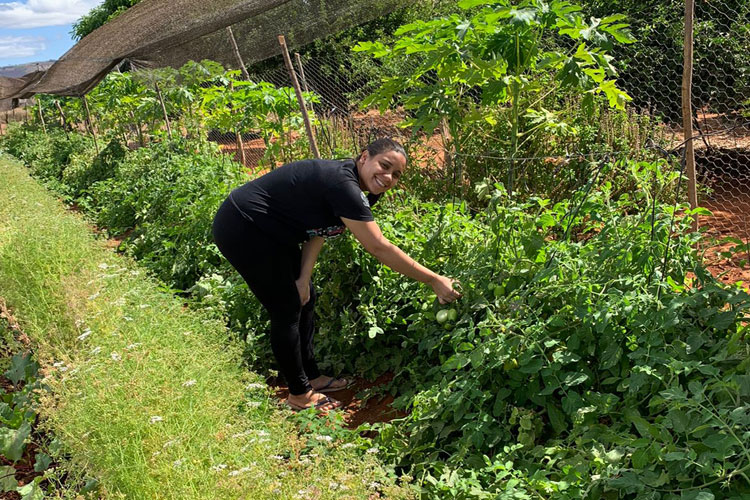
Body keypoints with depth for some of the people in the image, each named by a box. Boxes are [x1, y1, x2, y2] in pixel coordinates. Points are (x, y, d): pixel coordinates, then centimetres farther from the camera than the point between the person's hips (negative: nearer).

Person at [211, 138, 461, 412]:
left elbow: (317, 228, 4)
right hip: (241, 230, -10)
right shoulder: (341, 184, -29)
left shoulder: (350, 183, 0)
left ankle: (312, 377, 29)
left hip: (271, 233, 10)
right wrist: (435, 280, -25)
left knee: (305, 300, 14)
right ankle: (300, 395, 14)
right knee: (287, 311, -3)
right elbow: (379, 248, -30)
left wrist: (304, 278, -6)